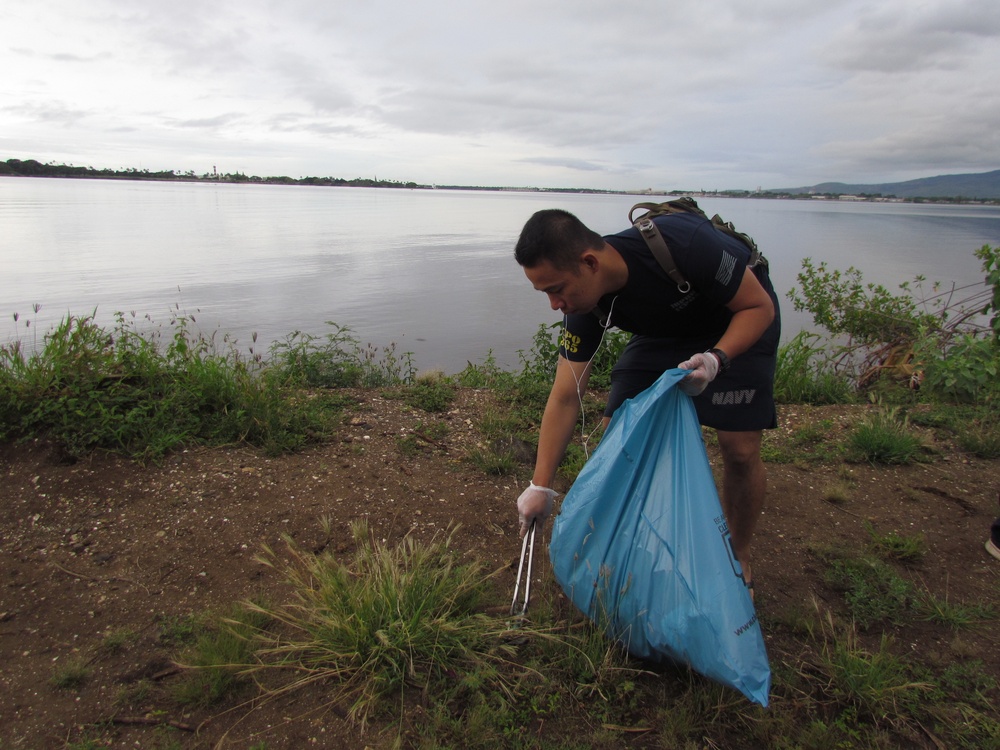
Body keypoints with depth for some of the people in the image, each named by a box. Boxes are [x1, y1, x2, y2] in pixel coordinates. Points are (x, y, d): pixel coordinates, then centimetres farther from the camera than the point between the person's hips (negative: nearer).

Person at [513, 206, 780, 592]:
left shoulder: (682, 245, -39)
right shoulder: (584, 306, -23)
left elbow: (760, 306, -24)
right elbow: (566, 397, -17)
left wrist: (716, 359, -41)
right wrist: (540, 486, -15)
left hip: (739, 321, -4)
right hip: (662, 329, 4)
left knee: (740, 448, -13)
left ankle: (739, 559, 14)